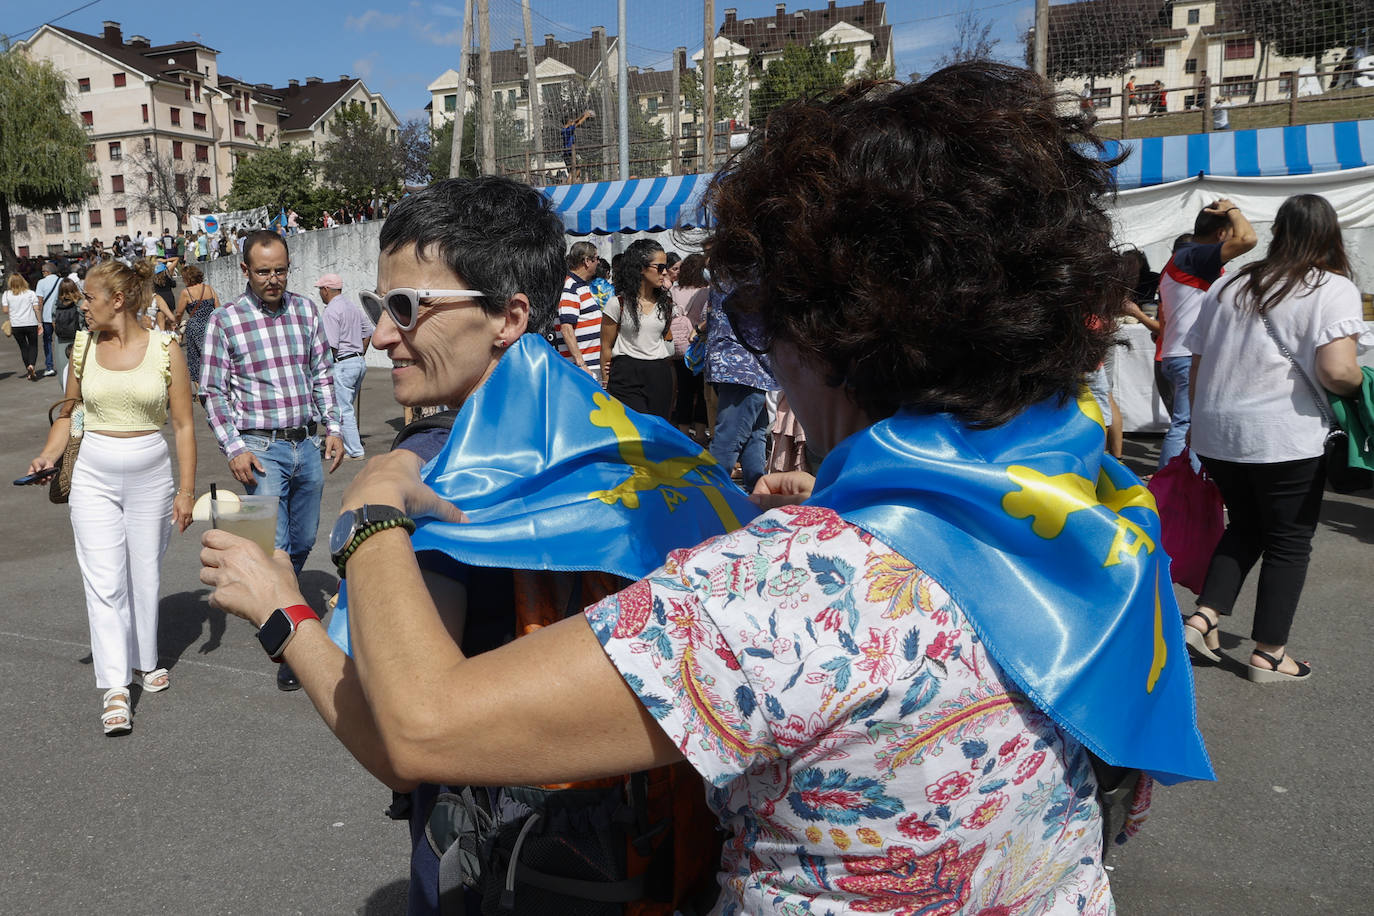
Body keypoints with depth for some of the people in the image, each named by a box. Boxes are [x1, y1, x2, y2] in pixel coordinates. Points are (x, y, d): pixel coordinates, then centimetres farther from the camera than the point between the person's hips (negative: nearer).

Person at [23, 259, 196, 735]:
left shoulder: (165, 348, -6)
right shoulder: (84, 346, 3)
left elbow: (183, 425, -3)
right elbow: (68, 411, 14)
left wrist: (186, 490, -6)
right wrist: (47, 456, -3)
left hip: (151, 474, -1)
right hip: (94, 475, 2)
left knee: (145, 575, 10)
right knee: (103, 580, -3)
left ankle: (143, 662, 30)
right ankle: (115, 687, 0)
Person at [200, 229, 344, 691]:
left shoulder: (305, 310, 6)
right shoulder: (224, 320, -4)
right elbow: (214, 392, -3)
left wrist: (333, 428, 6)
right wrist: (234, 449, -11)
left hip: (307, 444, 4)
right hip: (261, 448, -4)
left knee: (303, 543, 15)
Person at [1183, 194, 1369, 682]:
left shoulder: (1227, 287, 10)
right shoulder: (1334, 289, -6)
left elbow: (1197, 365, 12)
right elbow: (1336, 371, -19)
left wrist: (1203, 422, 22)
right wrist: (1361, 384, 3)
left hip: (1216, 434, 5)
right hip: (1286, 438, -5)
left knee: (1245, 527, 22)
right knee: (1289, 542, 9)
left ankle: (1203, 616, 10)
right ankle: (1269, 654, 14)